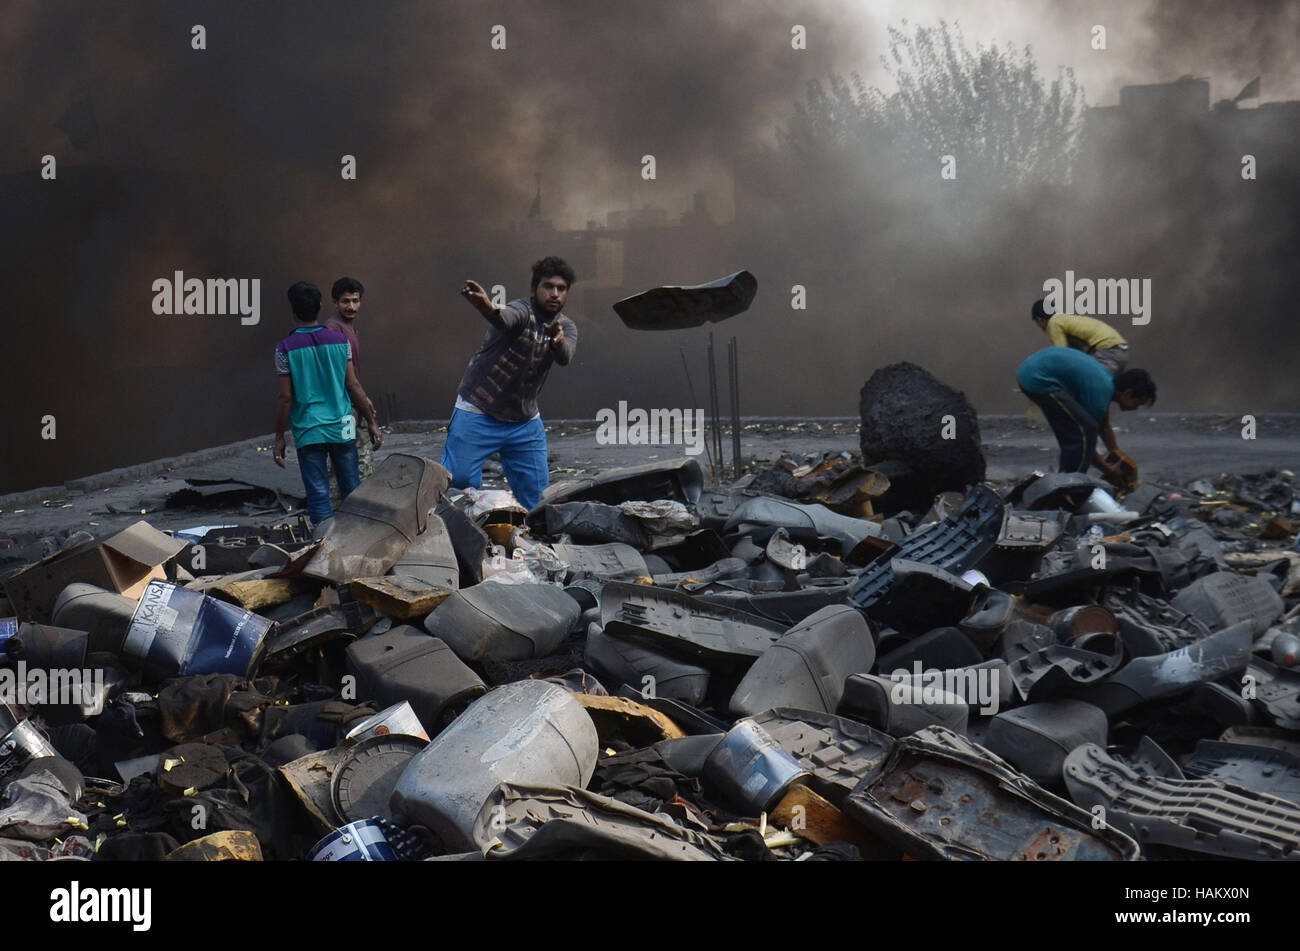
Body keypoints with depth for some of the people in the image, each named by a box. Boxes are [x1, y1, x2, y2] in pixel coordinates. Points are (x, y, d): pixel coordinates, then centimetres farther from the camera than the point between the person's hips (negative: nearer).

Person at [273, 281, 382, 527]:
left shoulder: (285, 348, -7)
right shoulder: (340, 340, 0)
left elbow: (285, 398, -6)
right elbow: (353, 386, 1)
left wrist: (279, 437, 2)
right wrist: (371, 422, 9)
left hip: (308, 431, -2)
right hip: (342, 429, 2)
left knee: (318, 495, 2)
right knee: (352, 491, 12)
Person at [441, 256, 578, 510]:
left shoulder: (566, 327, 2)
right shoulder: (523, 310, -15)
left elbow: (564, 357, -21)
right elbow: (506, 318, -41)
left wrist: (557, 341, -46)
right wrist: (488, 309, -66)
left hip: (526, 421, 5)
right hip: (478, 415, -5)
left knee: (536, 494, 5)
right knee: (459, 482, -12)